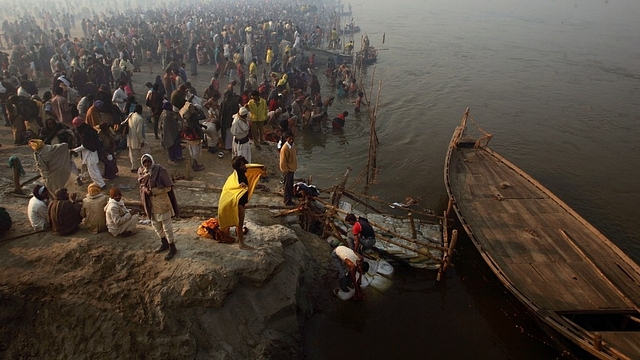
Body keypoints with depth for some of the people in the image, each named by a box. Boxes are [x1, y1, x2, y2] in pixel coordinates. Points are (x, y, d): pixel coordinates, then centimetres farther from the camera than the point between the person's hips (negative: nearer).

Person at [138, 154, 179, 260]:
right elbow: (142, 185, 13)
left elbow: (168, 187, -17)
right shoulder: (141, 172, 1)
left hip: (162, 202, -7)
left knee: (166, 225, 1)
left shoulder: (160, 171, -18)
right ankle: (164, 243, 38)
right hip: (150, 203, 7)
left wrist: (153, 191, -23)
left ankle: (172, 247, 13)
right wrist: (145, 190, -10)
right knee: (156, 224, 19)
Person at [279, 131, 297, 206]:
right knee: (288, 185, 3)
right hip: (288, 170, -8)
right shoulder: (285, 148, -26)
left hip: (292, 169, 8)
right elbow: (283, 161, -22)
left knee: (290, 184, 23)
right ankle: (288, 201, 15)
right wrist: (285, 170, -18)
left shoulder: (292, 145, 2)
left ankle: (290, 195, 41)